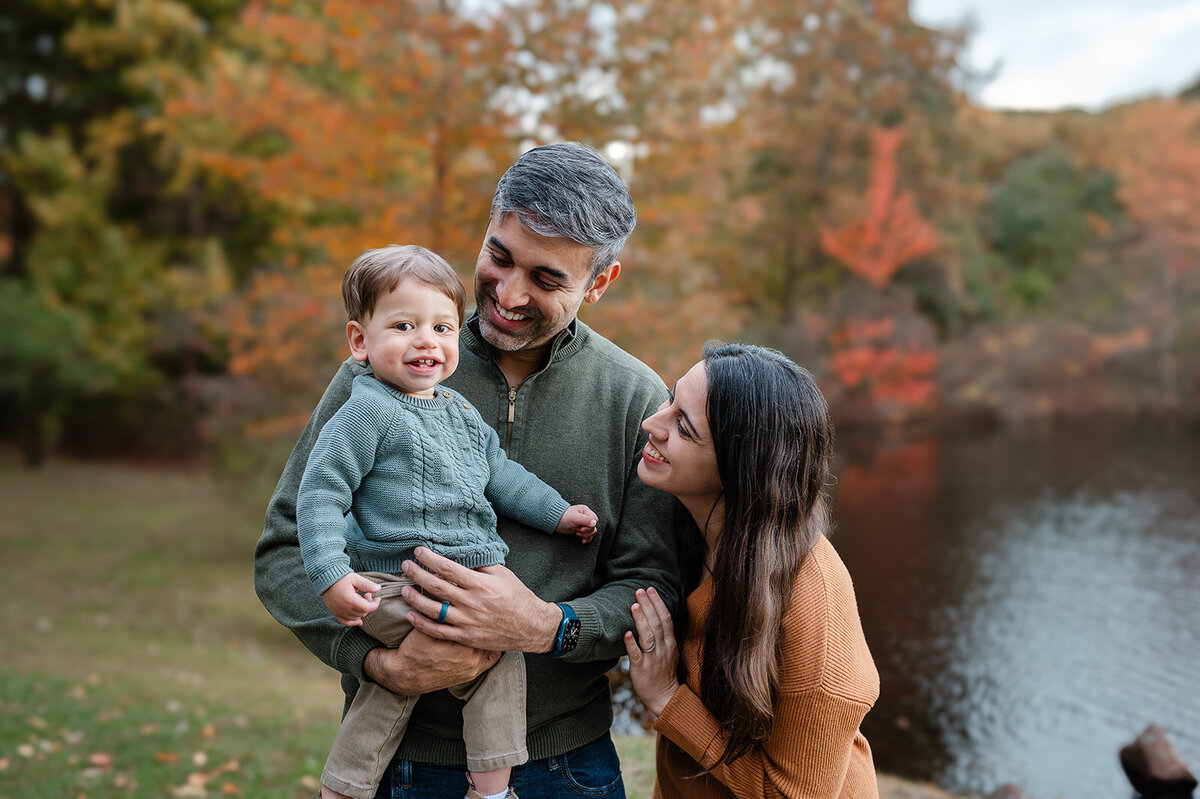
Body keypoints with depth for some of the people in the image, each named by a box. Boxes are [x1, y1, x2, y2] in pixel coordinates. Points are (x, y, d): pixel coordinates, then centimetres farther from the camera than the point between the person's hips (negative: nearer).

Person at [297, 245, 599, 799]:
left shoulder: (461, 412, 15)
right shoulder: (367, 412, -10)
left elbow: (499, 474, 25)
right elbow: (320, 493, -13)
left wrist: (556, 513, 22)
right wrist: (332, 575, -22)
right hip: (396, 587, -8)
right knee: (500, 655, -9)